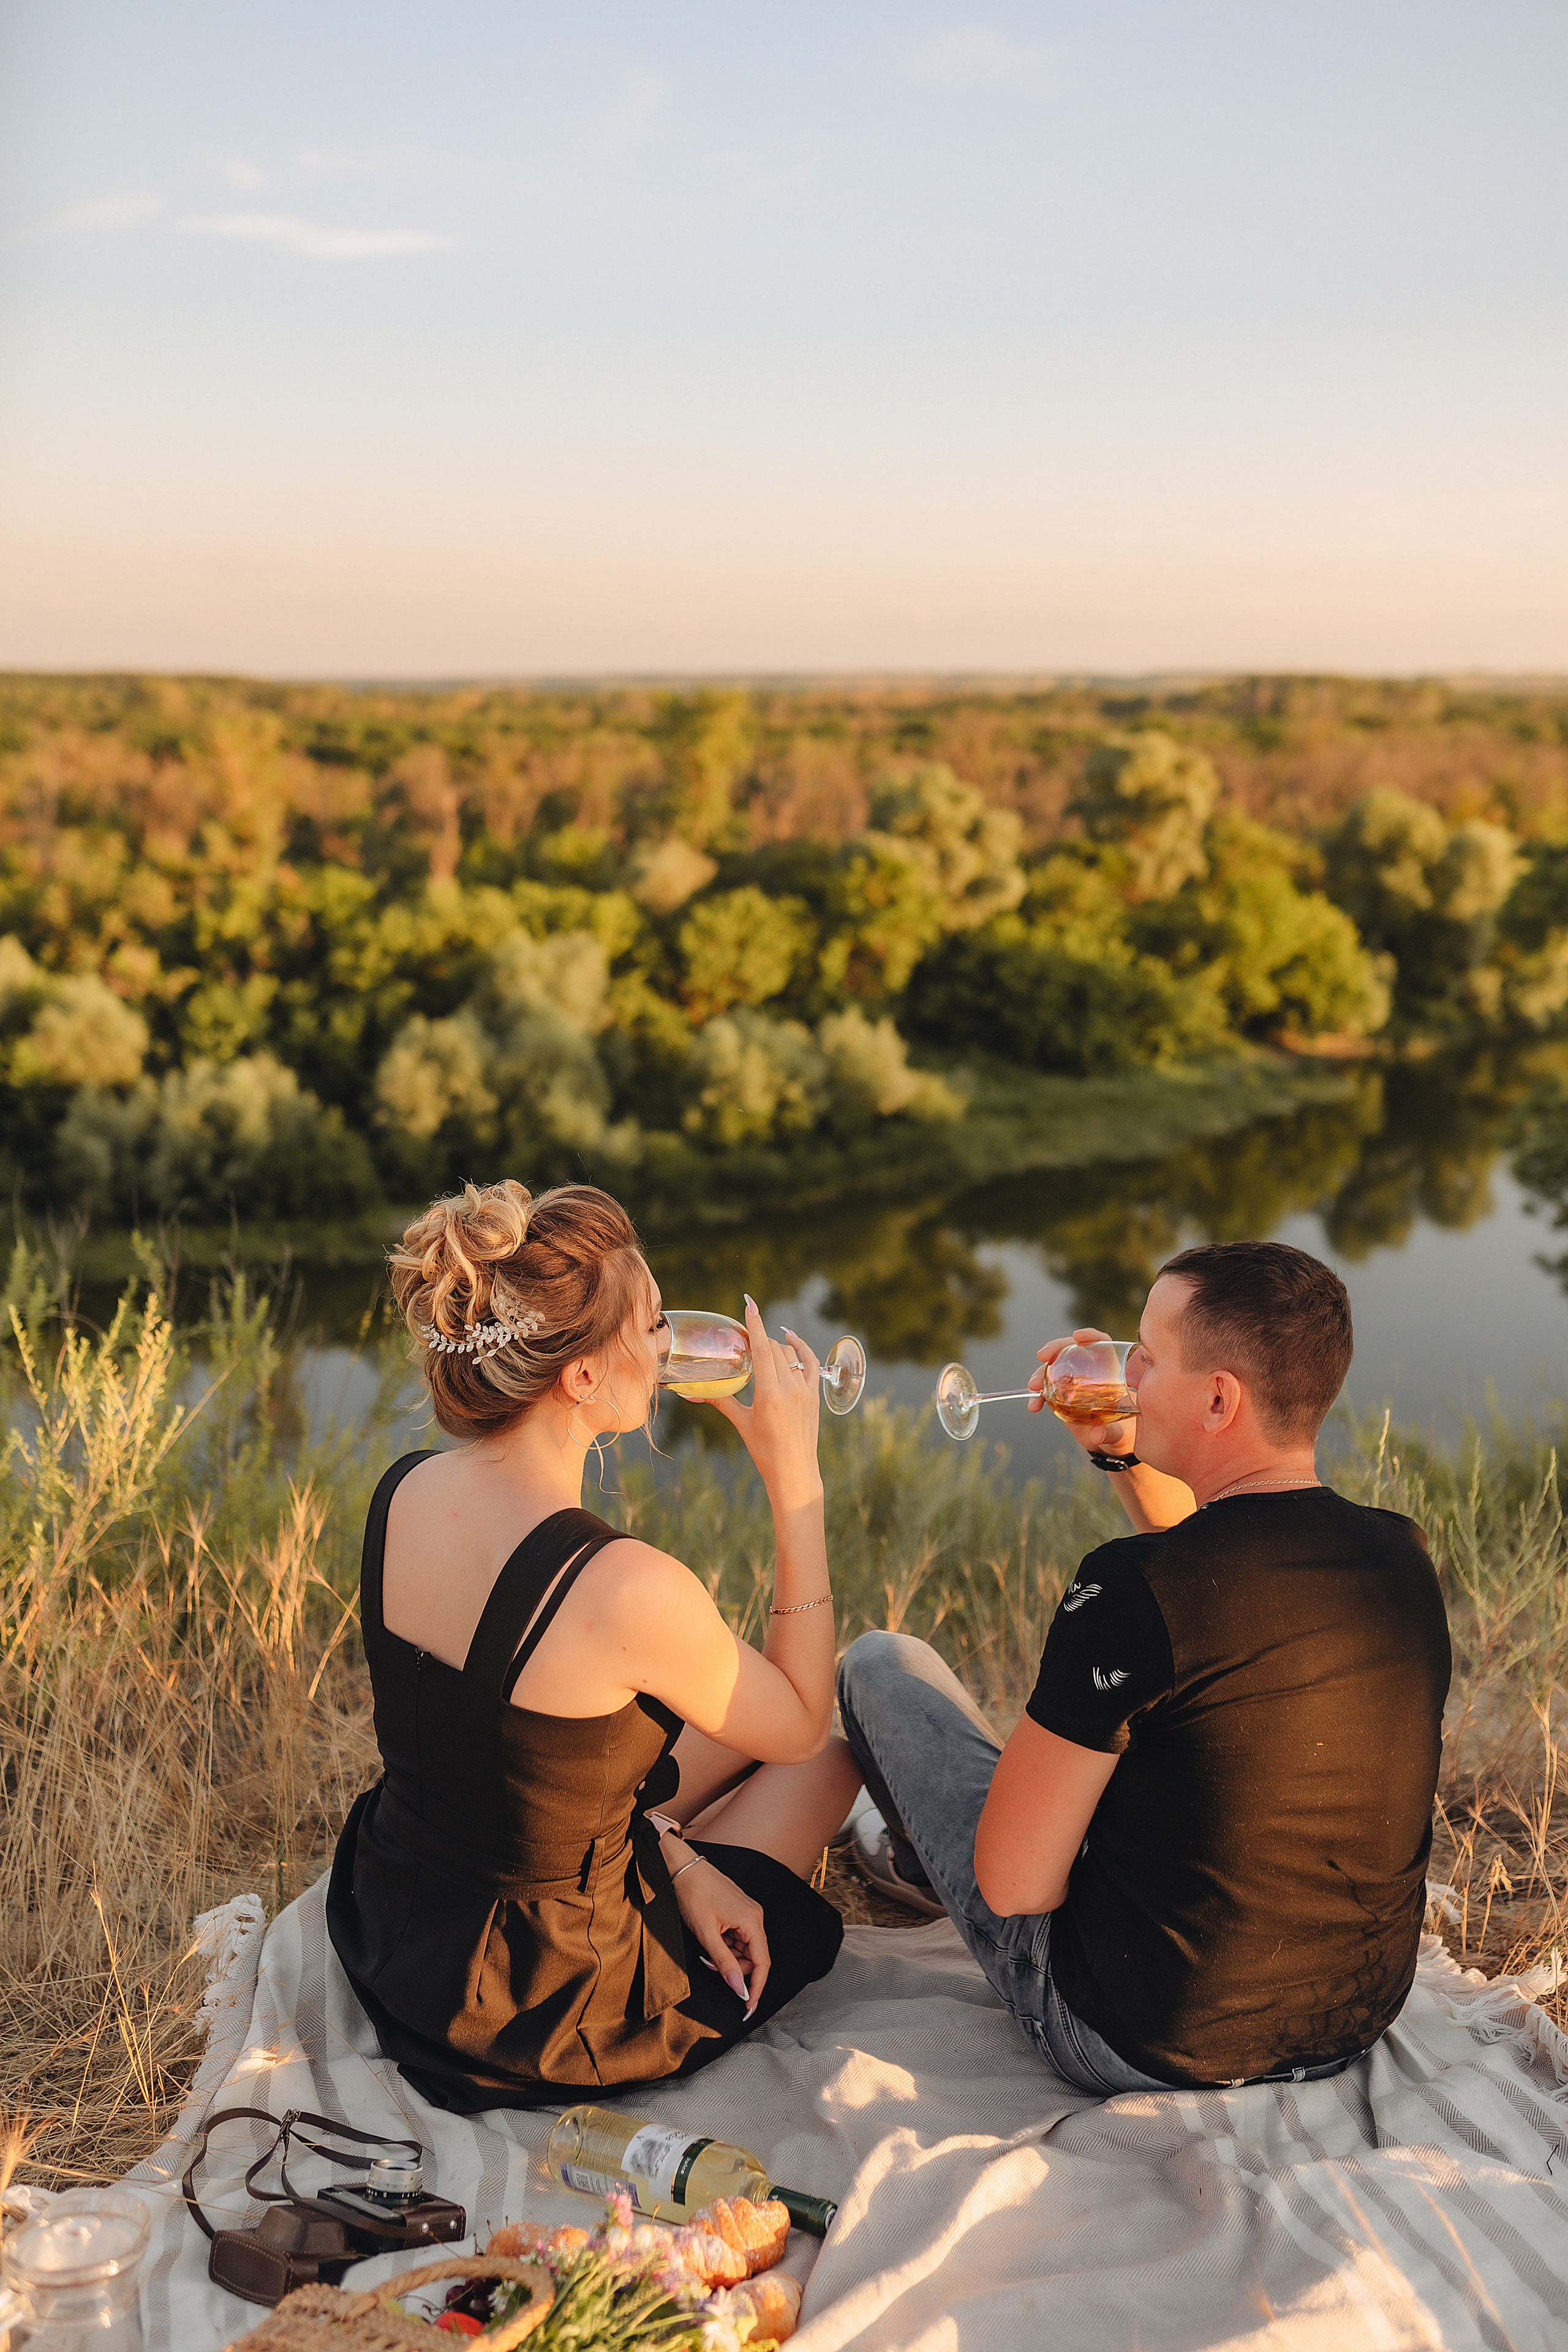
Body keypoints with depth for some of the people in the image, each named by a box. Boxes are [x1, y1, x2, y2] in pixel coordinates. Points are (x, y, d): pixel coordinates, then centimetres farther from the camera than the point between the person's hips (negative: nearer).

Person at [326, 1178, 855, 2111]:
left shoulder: (404, 1493, -10)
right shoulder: (625, 1588, -33)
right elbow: (800, 1722, -12)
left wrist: (675, 1853, 1)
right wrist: (796, 1478, -12)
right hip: (533, 2029, -6)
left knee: (740, 1706, 22)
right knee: (831, 1759, 18)